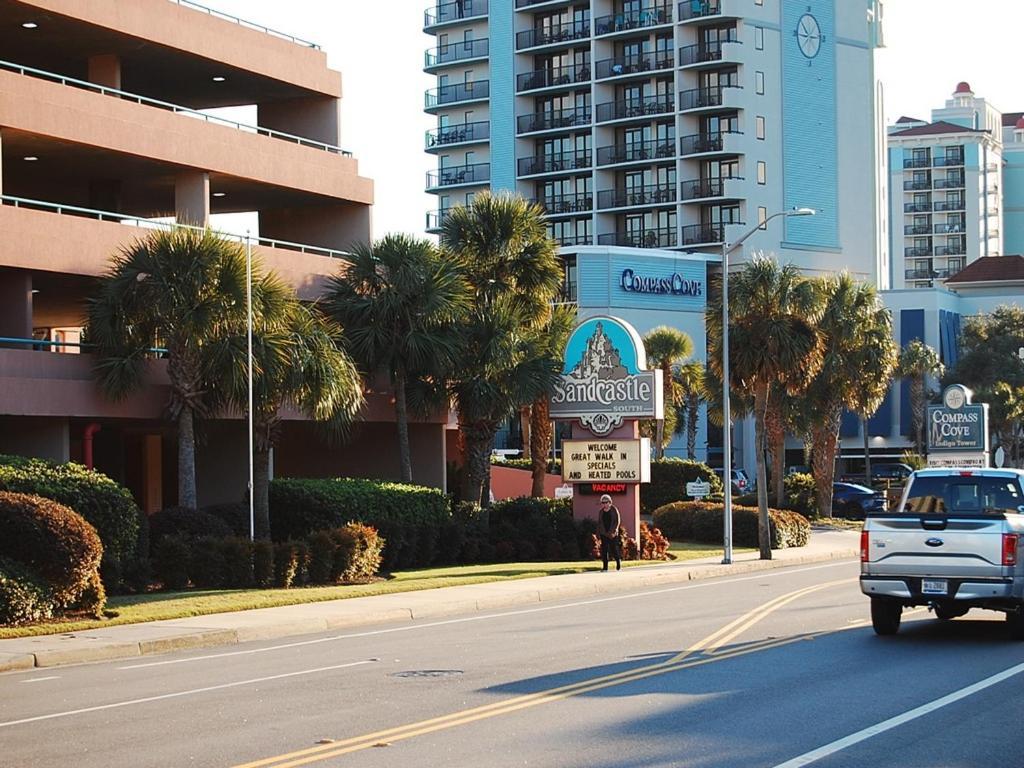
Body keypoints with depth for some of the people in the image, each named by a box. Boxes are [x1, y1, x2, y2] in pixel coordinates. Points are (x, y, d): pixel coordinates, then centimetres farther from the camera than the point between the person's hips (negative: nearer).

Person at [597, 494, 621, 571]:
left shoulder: (614, 510, -2)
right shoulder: (601, 511, 10)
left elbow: (617, 521, -5)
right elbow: (599, 522, 14)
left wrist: (613, 531, -14)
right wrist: (598, 533, 6)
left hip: (612, 534, -4)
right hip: (604, 534, 4)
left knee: (614, 549, -4)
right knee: (604, 550, 0)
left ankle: (618, 565, 12)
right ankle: (605, 566, 3)